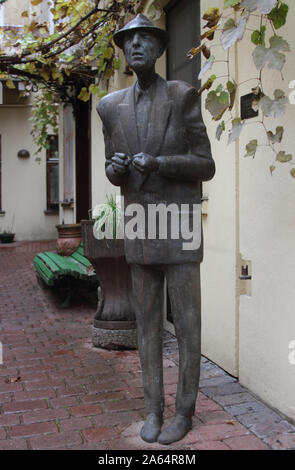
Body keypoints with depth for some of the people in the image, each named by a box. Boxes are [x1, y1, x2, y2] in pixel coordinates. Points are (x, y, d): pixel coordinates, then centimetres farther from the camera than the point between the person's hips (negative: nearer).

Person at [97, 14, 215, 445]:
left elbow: (205, 168, -5)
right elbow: (116, 174, 13)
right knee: (148, 323, 9)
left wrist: (158, 163, -23)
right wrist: (115, 167, -14)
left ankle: (184, 412, 21)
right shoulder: (112, 106, 7)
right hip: (140, 230, 4)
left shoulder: (184, 96, -5)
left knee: (186, 324, 3)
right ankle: (154, 410, 25)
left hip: (180, 228, -3)